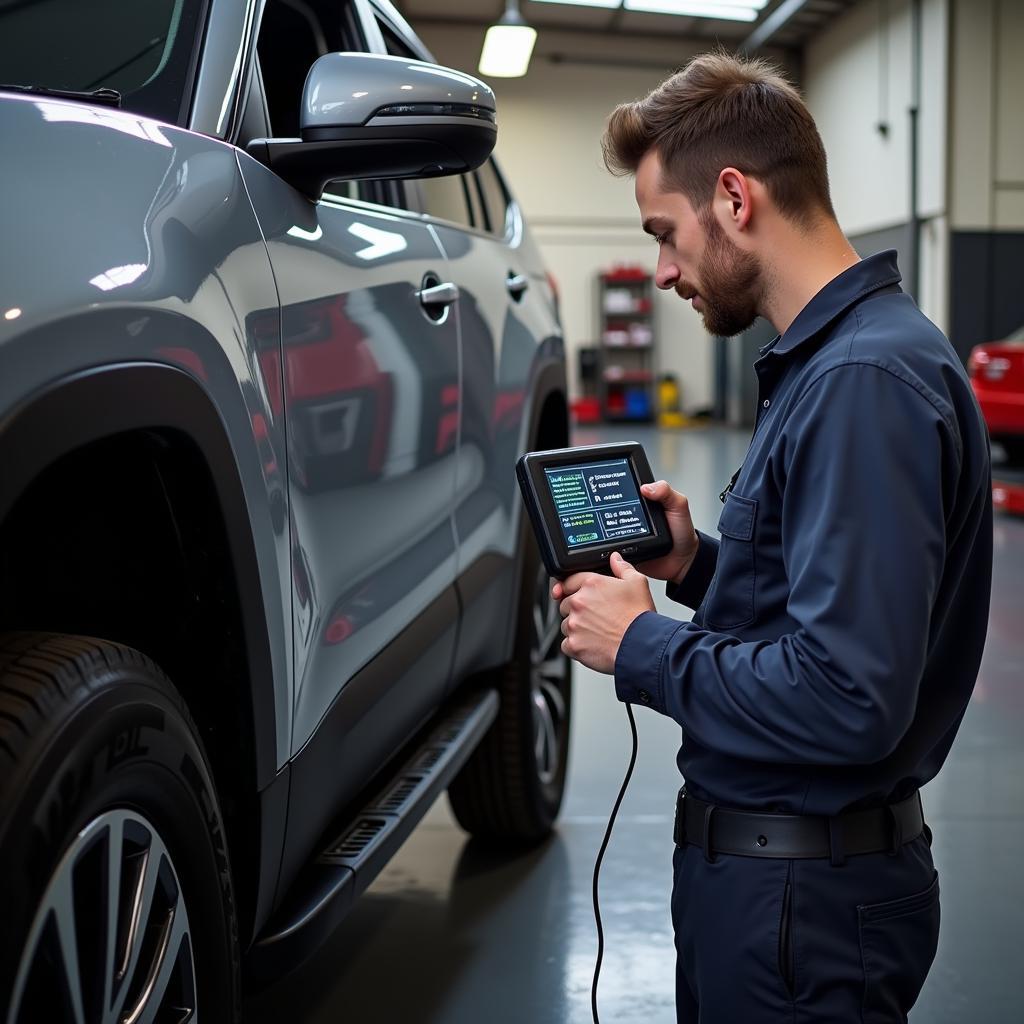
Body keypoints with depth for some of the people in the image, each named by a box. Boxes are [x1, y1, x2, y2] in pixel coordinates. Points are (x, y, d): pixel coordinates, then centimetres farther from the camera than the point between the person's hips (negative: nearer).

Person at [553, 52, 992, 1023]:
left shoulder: (865, 381, -24)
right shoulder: (825, 357, 9)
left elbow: (849, 699, -30)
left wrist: (640, 647, -18)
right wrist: (697, 564, 2)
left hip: (804, 897, -9)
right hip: (757, 861, 9)